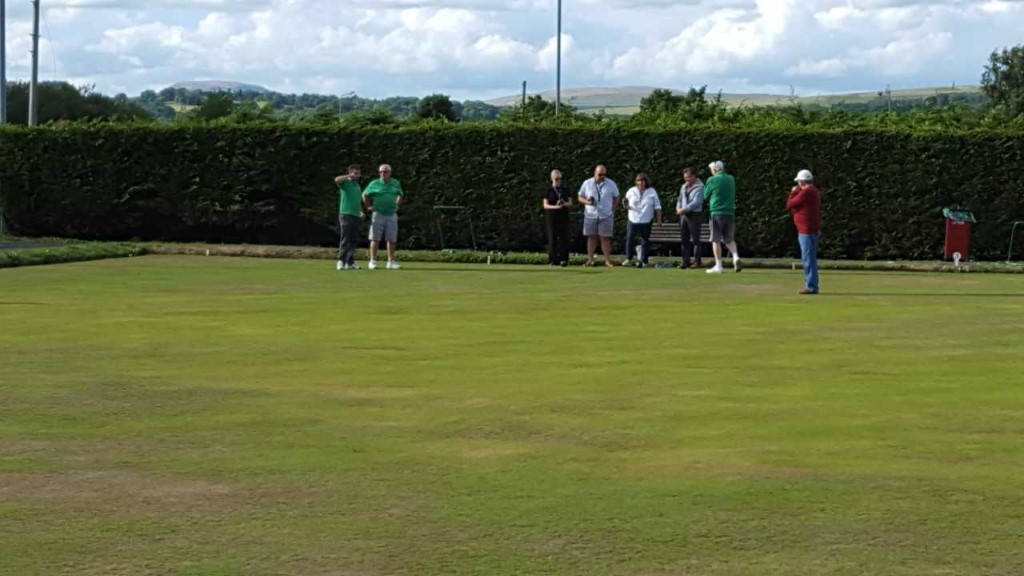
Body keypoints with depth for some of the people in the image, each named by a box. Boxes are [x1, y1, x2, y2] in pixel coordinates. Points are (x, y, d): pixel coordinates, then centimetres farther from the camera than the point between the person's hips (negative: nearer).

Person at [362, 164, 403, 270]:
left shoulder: (396, 183, 7)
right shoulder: (374, 184, 0)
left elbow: (400, 194, 24)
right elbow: (365, 195, 9)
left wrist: (397, 205, 13)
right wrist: (369, 206, 3)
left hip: (392, 214, 3)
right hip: (378, 214, -3)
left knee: (392, 239, 3)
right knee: (375, 239, -3)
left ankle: (391, 262, 10)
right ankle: (373, 261, -2)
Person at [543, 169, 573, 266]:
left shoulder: (565, 190, 10)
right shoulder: (549, 190, 3)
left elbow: (570, 203, 9)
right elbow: (545, 205, -2)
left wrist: (564, 203, -13)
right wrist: (555, 207, -19)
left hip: (563, 216, 2)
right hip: (552, 217, -2)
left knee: (563, 237, -7)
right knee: (553, 237, -3)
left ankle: (563, 259, -8)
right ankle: (553, 260, 1)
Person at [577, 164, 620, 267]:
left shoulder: (611, 184, 1)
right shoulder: (587, 183, 1)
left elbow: (616, 197, 11)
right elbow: (580, 197, 6)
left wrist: (613, 210, 0)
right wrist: (587, 202, -14)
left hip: (606, 216, -1)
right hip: (590, 215, 1)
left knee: (605, 238, -1)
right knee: (591, 237, 5)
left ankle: (607, 260, 3)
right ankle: (590, 260, 9)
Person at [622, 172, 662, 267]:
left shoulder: (652, 192, 4)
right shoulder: (631, 191, 6)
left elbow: (657, 206, 7)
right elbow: (626, 202, 14)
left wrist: (659, 219, 3)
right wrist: (627, 206, -11)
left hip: (646, 221, -1)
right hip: (632, 220, 1)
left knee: (645, 241, 2)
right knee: (629, 239, -1)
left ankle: (643, 261, 9)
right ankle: (629, 259, 10)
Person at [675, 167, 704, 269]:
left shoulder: (699, 187, -8)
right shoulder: (684, 187, 16)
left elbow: (696, 202, -18)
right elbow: (680, 199, 22)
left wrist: (684, 209, -21)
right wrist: (678, 208, 1)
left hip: (694, 215, -7)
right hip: (683, 215, 7)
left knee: (695, 240, -5)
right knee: (684, 240, 6)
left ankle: (697, 262, -2)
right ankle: (685, 261, 10)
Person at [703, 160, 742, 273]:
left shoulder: (712, 180, -6)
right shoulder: (731, 179, 9)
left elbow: (705, 196, 3)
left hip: (717, 213, -4)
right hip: (730, 212, 4)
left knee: (716, 240, 3)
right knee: (729, 239, 14)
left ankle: (718, 266, 1)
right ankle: (736, 257, -9)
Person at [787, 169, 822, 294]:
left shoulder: (805, 192, -17)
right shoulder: (814, 191, 15)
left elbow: (789, 205, -10)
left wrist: (793, 192, 3)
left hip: (806, 230, -10)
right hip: (814, 229, 10)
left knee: (808, 258, -9)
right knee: (810, 258, 15)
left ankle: (811, 286, -10)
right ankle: (812, 285, 19)